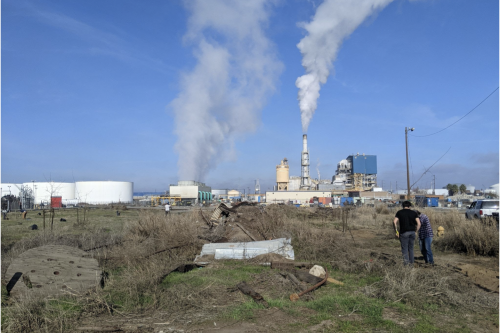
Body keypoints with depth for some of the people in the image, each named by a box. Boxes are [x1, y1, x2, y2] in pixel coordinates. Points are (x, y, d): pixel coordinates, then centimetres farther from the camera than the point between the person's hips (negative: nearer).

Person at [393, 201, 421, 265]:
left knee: (404, 249, 1)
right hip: (412, 232, 3)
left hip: (404, 232, -3)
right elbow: (419, 224, 0)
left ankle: (406, 263, -6)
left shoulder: (399, 212, 4)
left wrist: (396, 231, -1)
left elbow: (395, 222, -8)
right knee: (411, 249, 14)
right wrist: (415, 231, 9)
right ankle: (411, 263, 19)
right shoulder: (413, 213, 9)